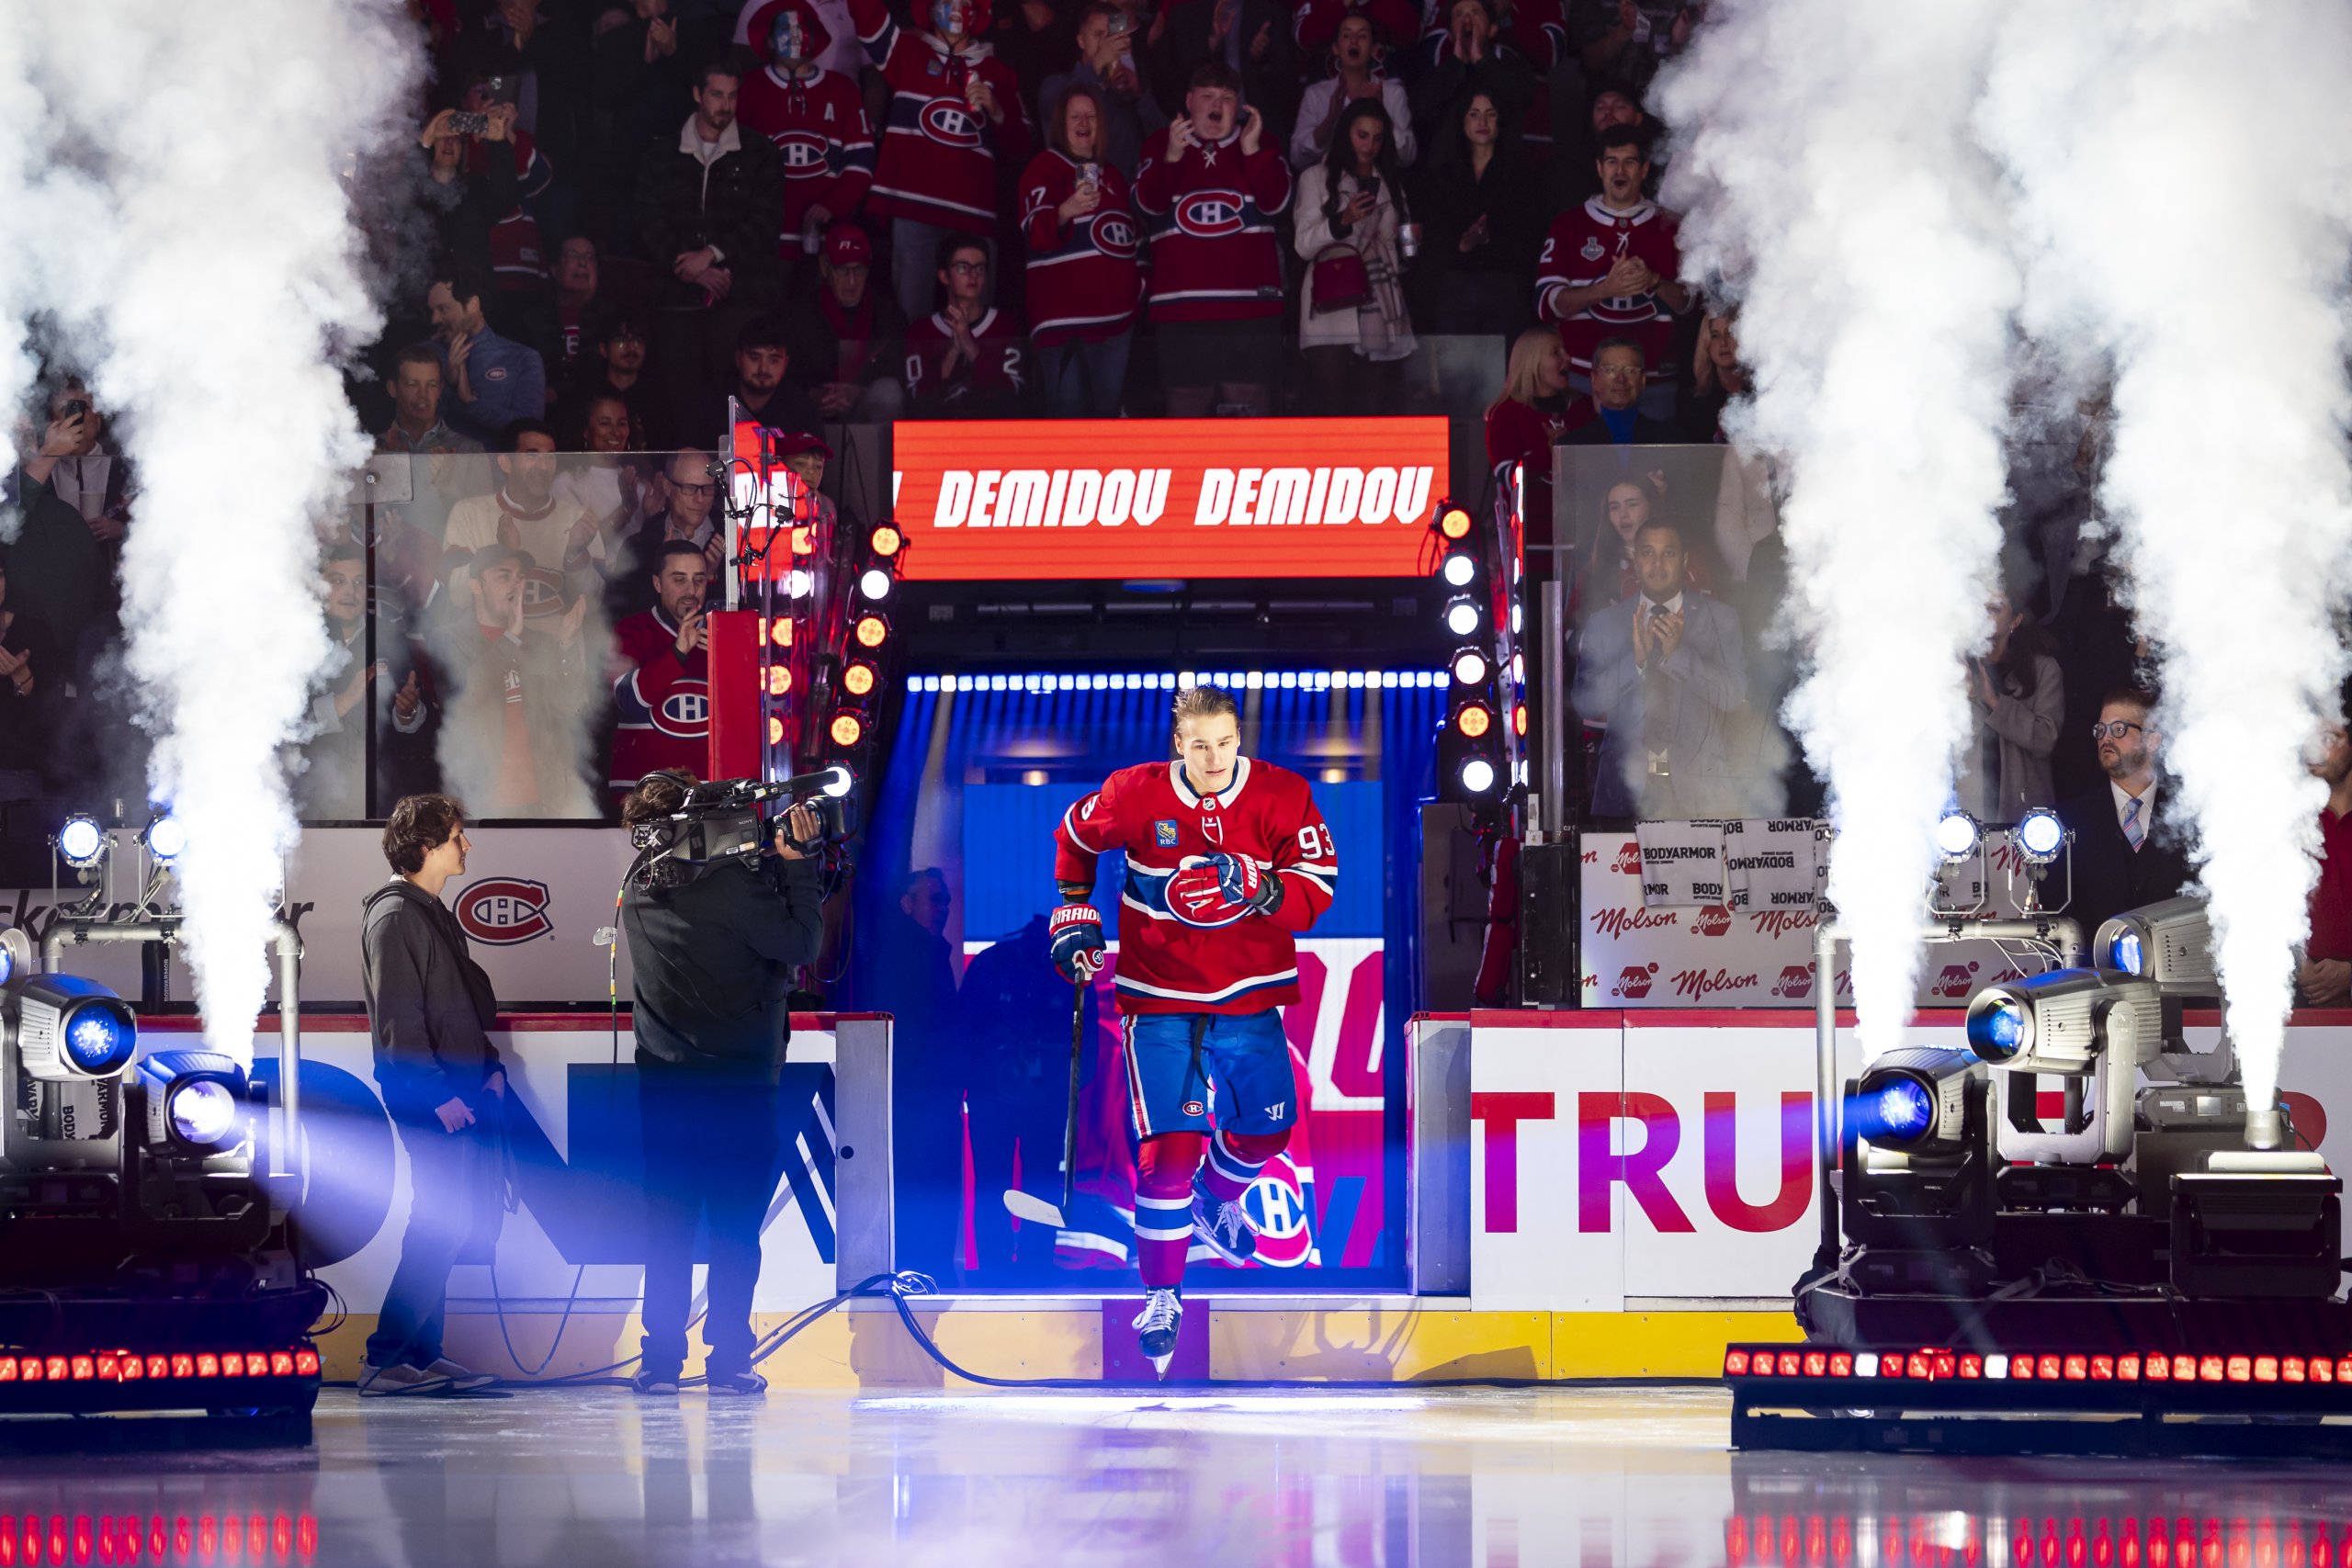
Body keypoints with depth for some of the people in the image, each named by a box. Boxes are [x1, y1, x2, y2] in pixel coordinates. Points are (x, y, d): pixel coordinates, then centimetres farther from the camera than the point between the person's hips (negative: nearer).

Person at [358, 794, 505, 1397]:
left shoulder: (434, 912, 19)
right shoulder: (394, 917, -11)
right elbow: (397, 1020, -18)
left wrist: (489, 1066, 13)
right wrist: (438, 1094, -22)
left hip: (461, 1092, 10)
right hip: (427, 1098, -10)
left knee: (444, 1227, 11)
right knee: (441, 1224, -12)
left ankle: (422, 1354, 15)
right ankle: (385, 1360, -12)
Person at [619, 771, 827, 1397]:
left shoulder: (638, 891, 3)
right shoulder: (732, 883, -15)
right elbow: (801, 945, -9)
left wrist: (769, 860, 9)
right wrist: (797, 863, -5)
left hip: (662, 1084, 4)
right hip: (738, 1083, -4)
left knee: (667, 1228, 7)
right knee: (735, 1230, 2)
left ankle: (659, 1363, 5)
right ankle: (727, 1364, 1)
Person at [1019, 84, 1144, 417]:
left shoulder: (1110, 173, 20)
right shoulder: (1044, 168, -3)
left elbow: (1130, 233, 31)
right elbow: (1037, 231, -20)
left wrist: (1138, 278, 20)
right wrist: (1065, 211, -40)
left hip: (1115, 311, 7)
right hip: (1065, 312, -7)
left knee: (1108, 403, 10)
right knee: (1070, 407, -13)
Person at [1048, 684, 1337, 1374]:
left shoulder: (1282, 796, -10)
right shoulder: (1133, 797, -11)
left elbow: (1318, 885, -14)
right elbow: (1075, 836, 9)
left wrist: (1262, 890, -33)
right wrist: (1074, 916, 9)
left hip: (1249, 999, 3)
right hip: (1160, 1000, -3)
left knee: (1266, 1129, 16)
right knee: (1170, 1145, -13)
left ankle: (1215, 1201, 51)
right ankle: (1161, 1295, 1)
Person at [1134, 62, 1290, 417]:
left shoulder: (1260, 144, 12)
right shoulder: (1161, 145, 11)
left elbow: (1275, 201, -3)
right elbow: (1148, 203, -5)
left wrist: (1252, 150, -16)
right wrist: (1171, 157, -21)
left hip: (1250, 303, 0)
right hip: (1182, 304, 0)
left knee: (1250, 400, -5)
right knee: (1187, 401, 1)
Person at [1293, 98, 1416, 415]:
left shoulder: (1390, 183, 21)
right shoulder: (1317, 178, 8)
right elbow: (1305, 245, -2)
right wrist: (1343, 220, -17)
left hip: (1380, 316, 4)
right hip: (1332, 312, -4)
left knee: (1373, 413, -2)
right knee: (1332, 413, -12)